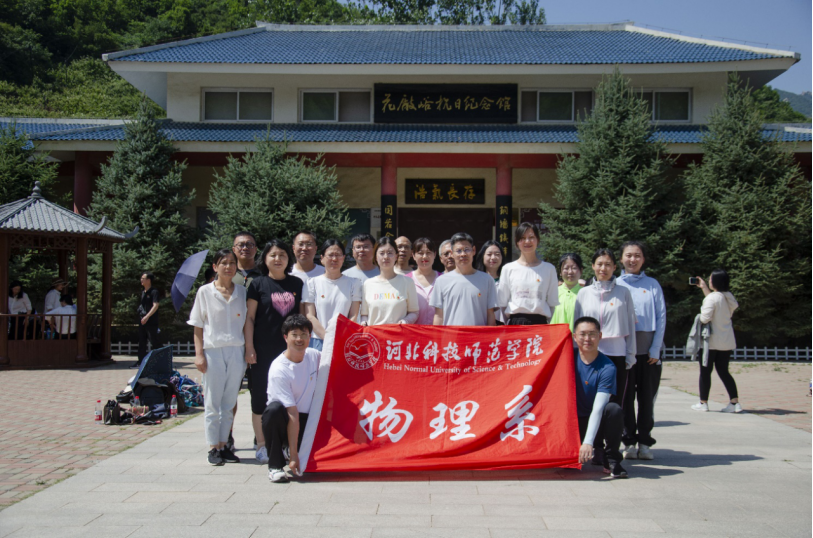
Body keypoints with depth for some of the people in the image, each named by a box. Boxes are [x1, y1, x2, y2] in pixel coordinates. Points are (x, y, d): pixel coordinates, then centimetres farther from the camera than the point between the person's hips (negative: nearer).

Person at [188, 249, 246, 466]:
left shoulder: (242, 292, 8)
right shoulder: (205, 291, 2)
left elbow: (247, 323, 11)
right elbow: (198, 326, 2)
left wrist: (248, 350, 4)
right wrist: (199, 353, -6)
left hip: (236, 351, 2)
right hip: (213, 351, -2)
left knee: (229, 403, 8)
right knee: (212, 403, 2)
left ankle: (224, 445, 17)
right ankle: (213, 448, 11)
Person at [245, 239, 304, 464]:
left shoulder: (297, 284, 9)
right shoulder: (258, 284, 2)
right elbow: (249, 317, 0)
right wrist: (249, 347, -6)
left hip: (290, 349, 2)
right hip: (264, 350, -2)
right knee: (261, 395, 2)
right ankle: (261, 444, 13)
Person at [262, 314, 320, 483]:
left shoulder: (314, 355, -6)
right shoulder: (279, 370, -22)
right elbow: (292, 414, -25)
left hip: (308, 419, 4)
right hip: (285, 420, -4)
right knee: (275, 409, -37)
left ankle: (288, 448, 17)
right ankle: (275, 465, -18)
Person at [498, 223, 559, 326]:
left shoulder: (549, 269, 8)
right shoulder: (508, 269, 8)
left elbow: (552, 303, 9)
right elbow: (502, 303, 10)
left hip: (540, 322, 0)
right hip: (515, 322, 0)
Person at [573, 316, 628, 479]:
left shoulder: (607, 368, -15)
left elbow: (598, 408, -24)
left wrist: (588, 442, -34)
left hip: (597, 423, -2)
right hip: (573, 421, 2)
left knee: (614, 409, -33)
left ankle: (611, 460, -13)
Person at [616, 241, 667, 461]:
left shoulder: (652, 284, 8)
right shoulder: (616, 284, 7)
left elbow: (661, 317, 4)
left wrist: (656, 348, -3)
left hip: (648, 348, 1)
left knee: (647, 395, 2)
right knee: (626, 395, 1)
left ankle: (644, 441, 11)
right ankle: (629, 441, 9)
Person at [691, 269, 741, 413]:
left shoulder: (712, 298, -17)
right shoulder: (729, 297, 5)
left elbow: (705, 318, -22)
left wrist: (700, 314, 0)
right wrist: (704, 288, 25)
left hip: (712, 341, -7)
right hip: (727, 341, 7)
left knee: (705, 372, 5)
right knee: (723, 371, 12)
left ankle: (703, 403, 11)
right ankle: (735, 402, 4)